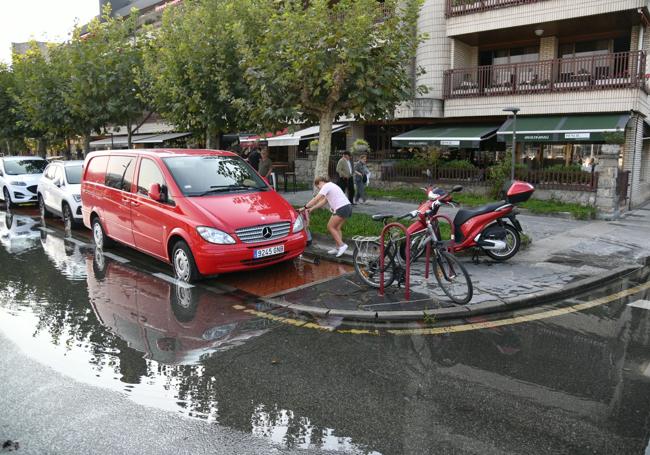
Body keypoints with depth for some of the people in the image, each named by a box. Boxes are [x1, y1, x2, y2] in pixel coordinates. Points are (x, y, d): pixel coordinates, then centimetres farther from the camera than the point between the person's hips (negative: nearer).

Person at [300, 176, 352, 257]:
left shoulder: (326, 186, -4)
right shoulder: (331, 186, 26)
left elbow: (316, 199, -12)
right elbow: (324, 201, 26)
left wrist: (305, 207, -9)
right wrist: (312, 208, 22)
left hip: (342, 208, -10)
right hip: (348, 207, 10)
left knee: (330, 227, 0)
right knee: (337, 228, 14)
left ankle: (341, 245, -4)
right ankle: (338, 247, 15)